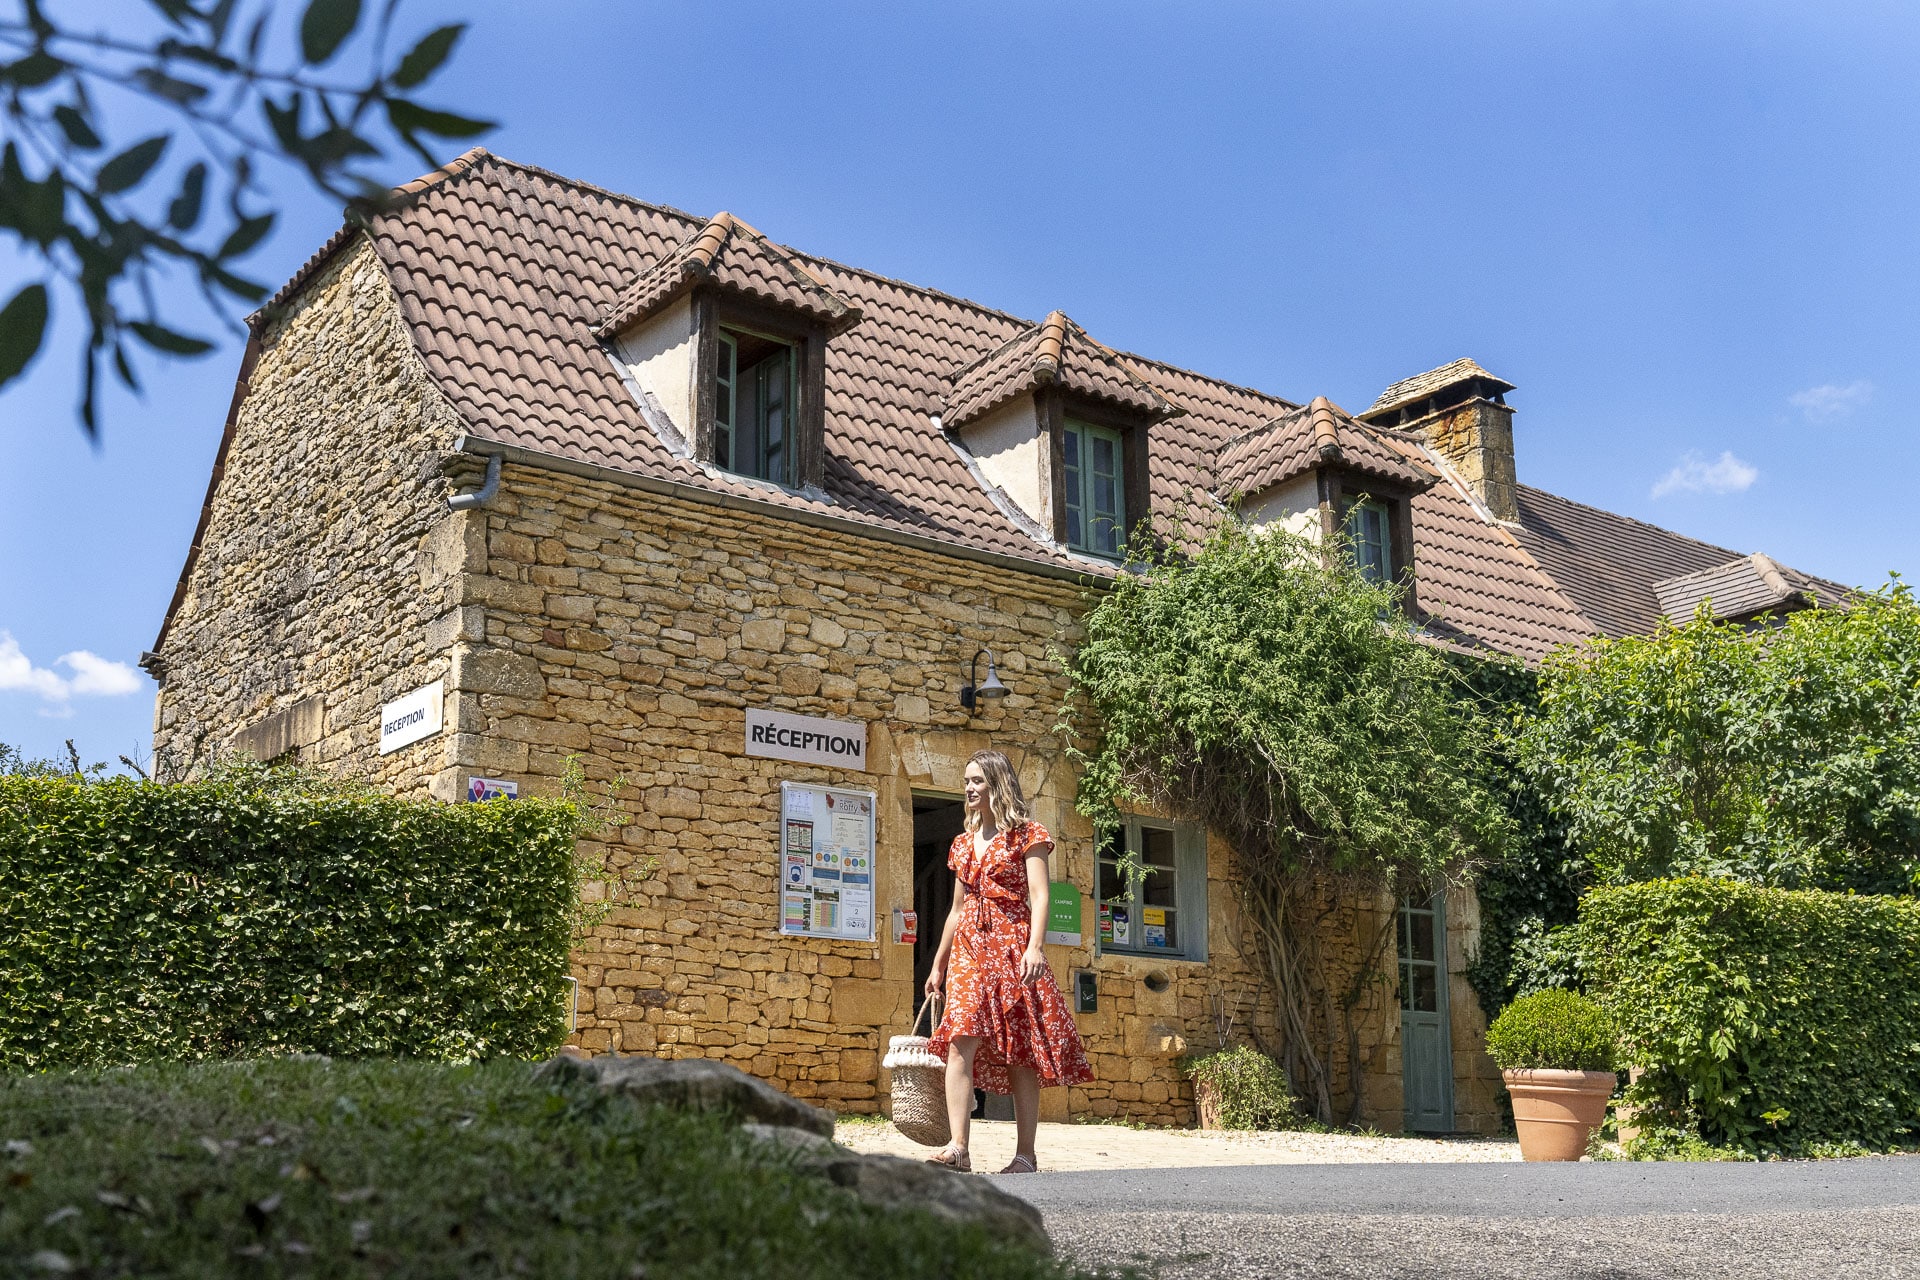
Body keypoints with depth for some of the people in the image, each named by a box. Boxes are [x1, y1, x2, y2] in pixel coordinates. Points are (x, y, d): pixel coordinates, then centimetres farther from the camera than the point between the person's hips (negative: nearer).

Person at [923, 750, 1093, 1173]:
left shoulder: (1026, 834, 3)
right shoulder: (964, 843, 20)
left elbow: (1039, 895, -8)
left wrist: (1035, 946, -23)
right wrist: (938, 964, 22)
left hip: (1012, 945, -5)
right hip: (969, 948, 5)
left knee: (1020, 1051, -3)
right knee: (960, 1042, -13)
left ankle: (1026, 1155, 1)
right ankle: (958, 1148, -19)